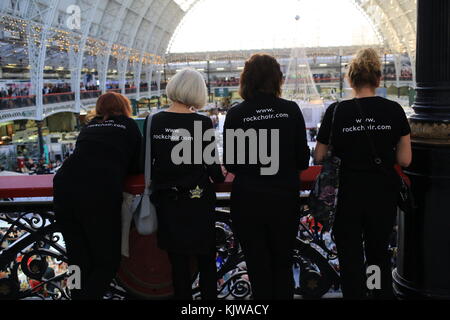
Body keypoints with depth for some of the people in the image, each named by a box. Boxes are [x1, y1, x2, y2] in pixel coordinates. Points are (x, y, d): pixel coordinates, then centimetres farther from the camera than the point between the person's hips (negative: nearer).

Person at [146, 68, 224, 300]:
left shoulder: (154, 122, -4)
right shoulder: (202, 123, -13)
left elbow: (145, 163, 2)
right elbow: (212, 166, -9)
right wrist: (221, 177, 13)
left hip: (166, 200, 3)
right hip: (197, 200, -2)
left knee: (178, 260, 16)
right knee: (206, 259, 14)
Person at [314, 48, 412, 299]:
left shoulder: (337, 111, -10)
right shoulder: (394, 111, -6)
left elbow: (320, 156, -5)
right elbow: (405, 159, -4)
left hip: (348, 195, -2)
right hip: (383, 195, 2)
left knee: (351, 257, 11)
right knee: (380, 252, 22)